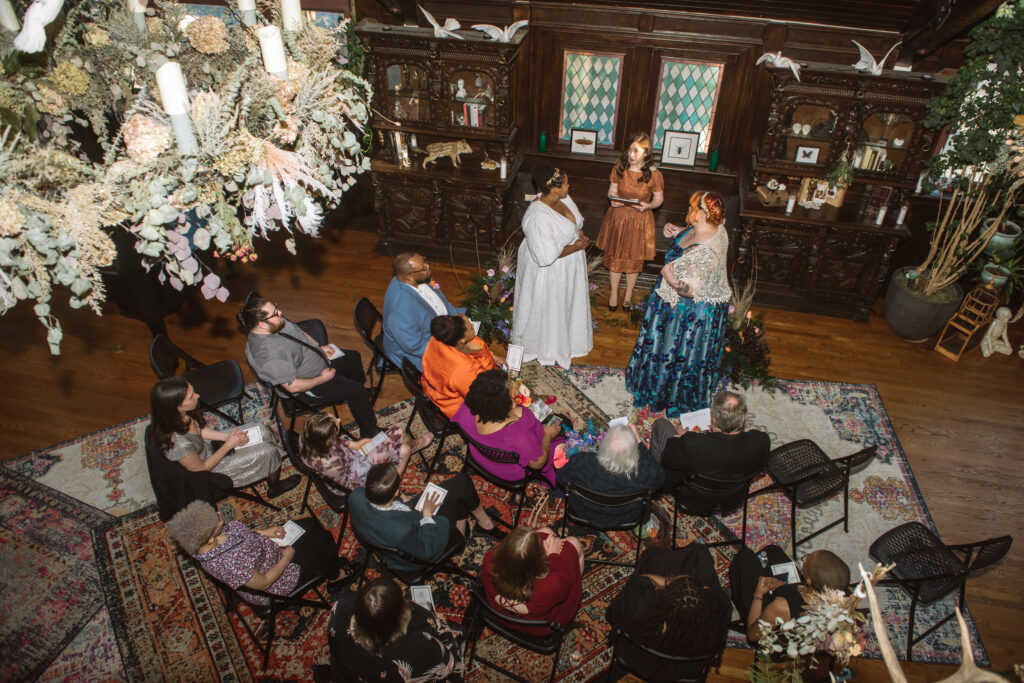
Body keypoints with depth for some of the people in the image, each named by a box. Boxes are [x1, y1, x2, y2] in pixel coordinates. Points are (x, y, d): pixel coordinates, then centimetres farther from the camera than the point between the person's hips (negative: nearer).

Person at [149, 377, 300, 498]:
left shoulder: (181, 415, -20)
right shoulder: (179, 444, -41)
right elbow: (201, 468, -23)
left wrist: (228, 436, -10)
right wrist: (228, 445, -18)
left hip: (208, 448, 7)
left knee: (262, 431, 6)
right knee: (269, 451, -7)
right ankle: (274, 487, 25)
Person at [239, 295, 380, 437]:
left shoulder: (277, 324, -13)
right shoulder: (270, 356, -38)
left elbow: (298, 332, 9)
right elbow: (293, 386, -31)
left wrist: (320, 346, 3)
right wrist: (323, 378, -21)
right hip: (311, 384, -9)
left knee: (354, 357, 21)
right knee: (357, 391, -11)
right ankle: (369, 433, 10)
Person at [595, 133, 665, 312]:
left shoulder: (654, 175, -16)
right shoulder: (619, 169, -10)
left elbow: (659, 199, -3)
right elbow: (611, 191, 3)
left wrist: (648, 206, -23)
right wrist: (612, 199, -19)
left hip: (640, 221, -1)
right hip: (618, 218, 2)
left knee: (634, 259, 13)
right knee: (615, 257, 14)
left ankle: (628, 295, 35)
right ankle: (614, 293, 35)